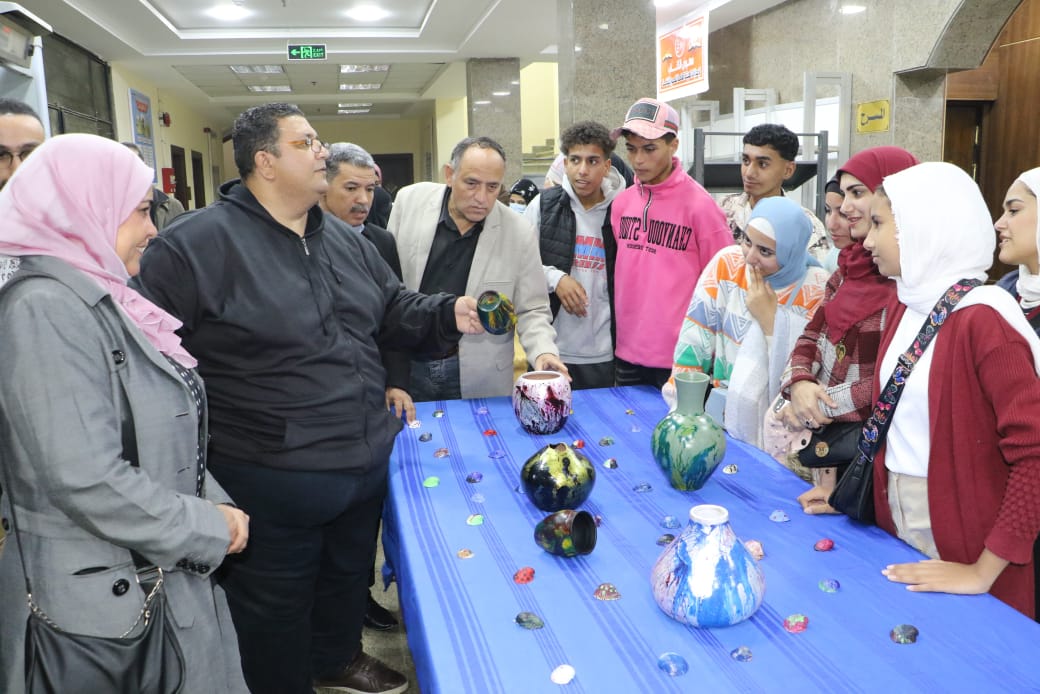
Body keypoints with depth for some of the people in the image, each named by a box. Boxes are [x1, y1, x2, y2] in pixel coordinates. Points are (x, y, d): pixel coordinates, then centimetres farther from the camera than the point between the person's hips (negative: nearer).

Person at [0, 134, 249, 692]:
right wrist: (209, 527, -17)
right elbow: (88, 481, -29)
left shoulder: (99, 298, 9)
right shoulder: (47, 308, -21)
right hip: (109, 600, -9)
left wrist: (212, 502, 3)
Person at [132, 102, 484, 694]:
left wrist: (450, 315, -3)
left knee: (349, 575, 27)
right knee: (276, 605, 13)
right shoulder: (193, 246, -16)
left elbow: (396, 309, 16)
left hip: (367, 463, 8)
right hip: (272, 482, -7)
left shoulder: (345, 241, 8)